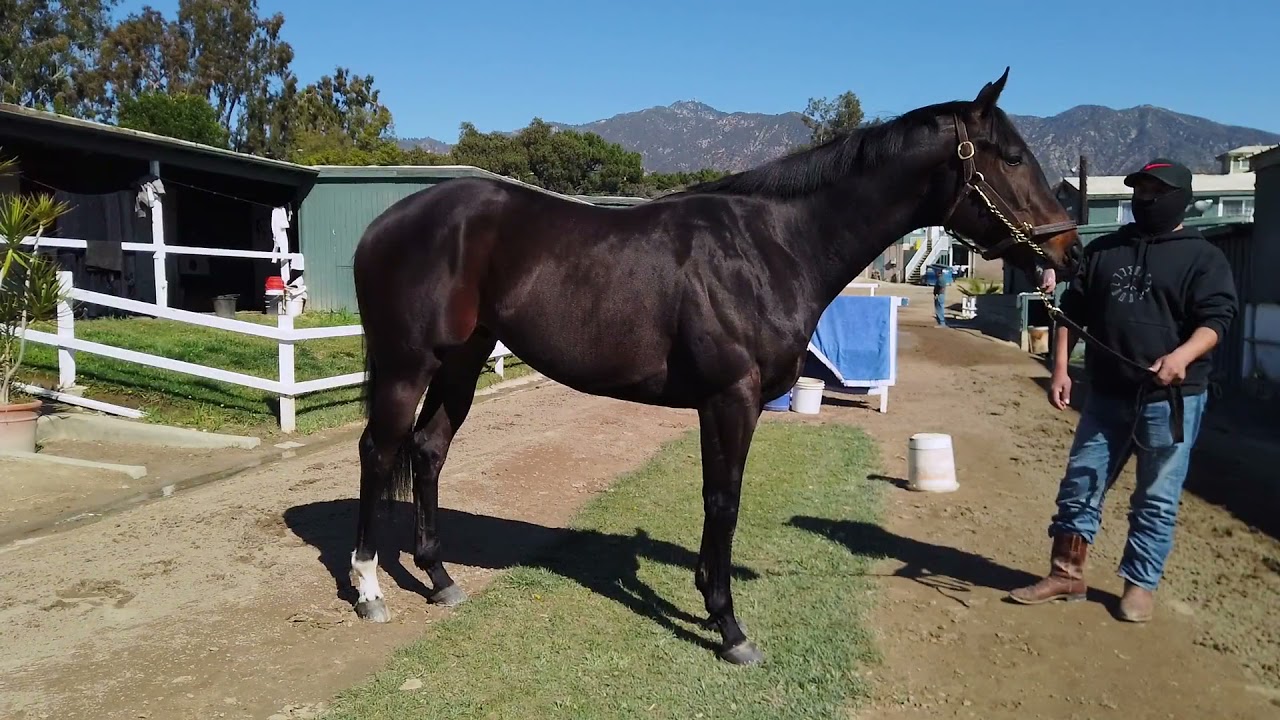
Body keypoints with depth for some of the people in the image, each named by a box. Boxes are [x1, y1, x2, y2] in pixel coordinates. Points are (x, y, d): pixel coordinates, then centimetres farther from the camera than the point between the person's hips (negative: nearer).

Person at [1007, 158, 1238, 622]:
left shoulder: (1203, 257, 0)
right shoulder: (1102, 250, 11)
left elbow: (1216, 319, -11)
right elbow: (1072, 312, 11)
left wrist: (1182, 356, -31)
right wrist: (1060, 369, 0)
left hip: (1172, 399, -4)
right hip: (1106, 395, 4)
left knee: (1156, 499, 5)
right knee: (1079, 486, 7)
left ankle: (1140, 584, 18)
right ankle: (1066, 575, 19)